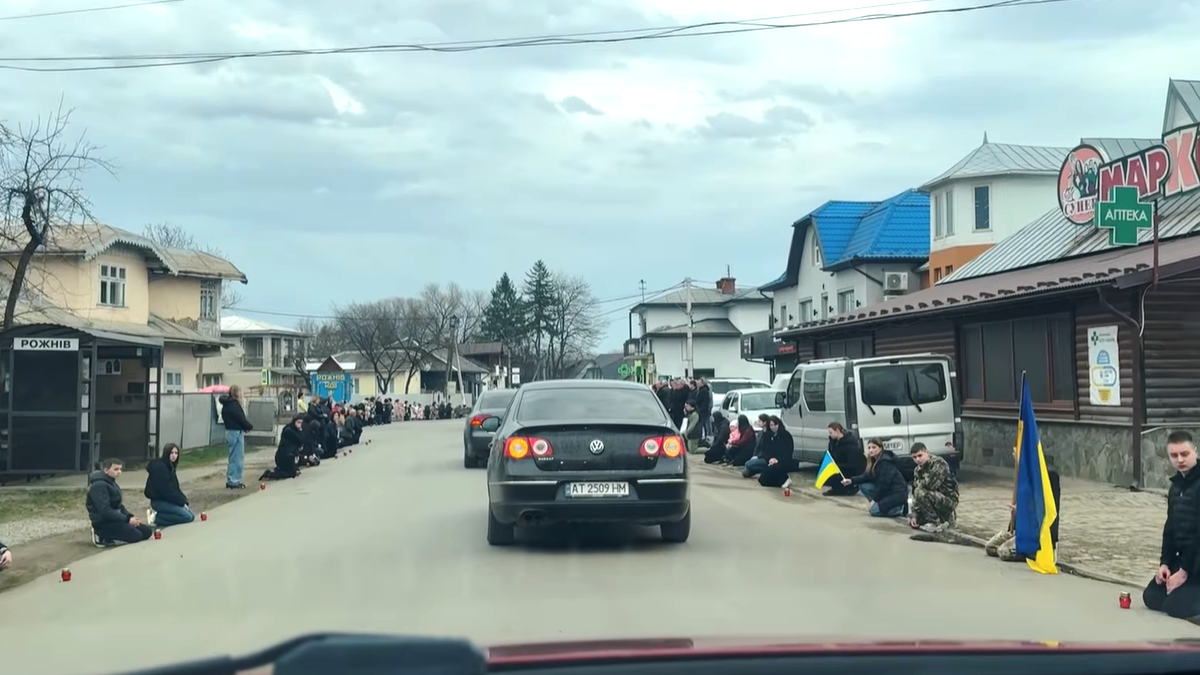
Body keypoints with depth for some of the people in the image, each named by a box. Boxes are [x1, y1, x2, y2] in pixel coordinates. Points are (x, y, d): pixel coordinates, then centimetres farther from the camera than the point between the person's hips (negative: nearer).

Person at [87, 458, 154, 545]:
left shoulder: (112, 483, 16)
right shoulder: (99, 485, -17)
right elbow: (105, 511, -25)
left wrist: (130, 516, 1)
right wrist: (127, 519, -22)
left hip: (115, 519, 10)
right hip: (104, 523, -10)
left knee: (147, 531, 5)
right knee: (136, 536, -21)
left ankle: (108, 535, 6)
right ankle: (103, 537, -7)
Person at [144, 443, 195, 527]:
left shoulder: (170, 466, 12)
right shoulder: (159, 467, -18)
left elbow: (175, 487, 13)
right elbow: (166, 490, -22)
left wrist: (184, 500, -1)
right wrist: (182, 502, -16)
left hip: (168, 500, 10)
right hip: (159, 501, -10)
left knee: (191, 515, 5)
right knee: (188, 516, -19)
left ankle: (158, 514, 5)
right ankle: (156, 518, -10)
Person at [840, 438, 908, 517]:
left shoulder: (885, 462, -21)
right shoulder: (875, 460, 6)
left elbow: (884, 483, -22)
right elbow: (867, 476, 5)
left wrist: (875, 499, -15)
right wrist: (851, 480, -9)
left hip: (898, 493, -9)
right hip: (886, 490, 9)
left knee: (874, 511, -15)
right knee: (863, 485, 1)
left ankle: (901, 508, -3)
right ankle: (879, 505, 6)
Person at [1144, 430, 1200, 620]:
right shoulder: (1176, 485, 9)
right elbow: (1170, 527, 12)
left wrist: (1185, 570, -18)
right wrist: (1164, 563, 2)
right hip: (1182, 556, 9)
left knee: (1176, 606, -17)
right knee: (1151, 598, 8)